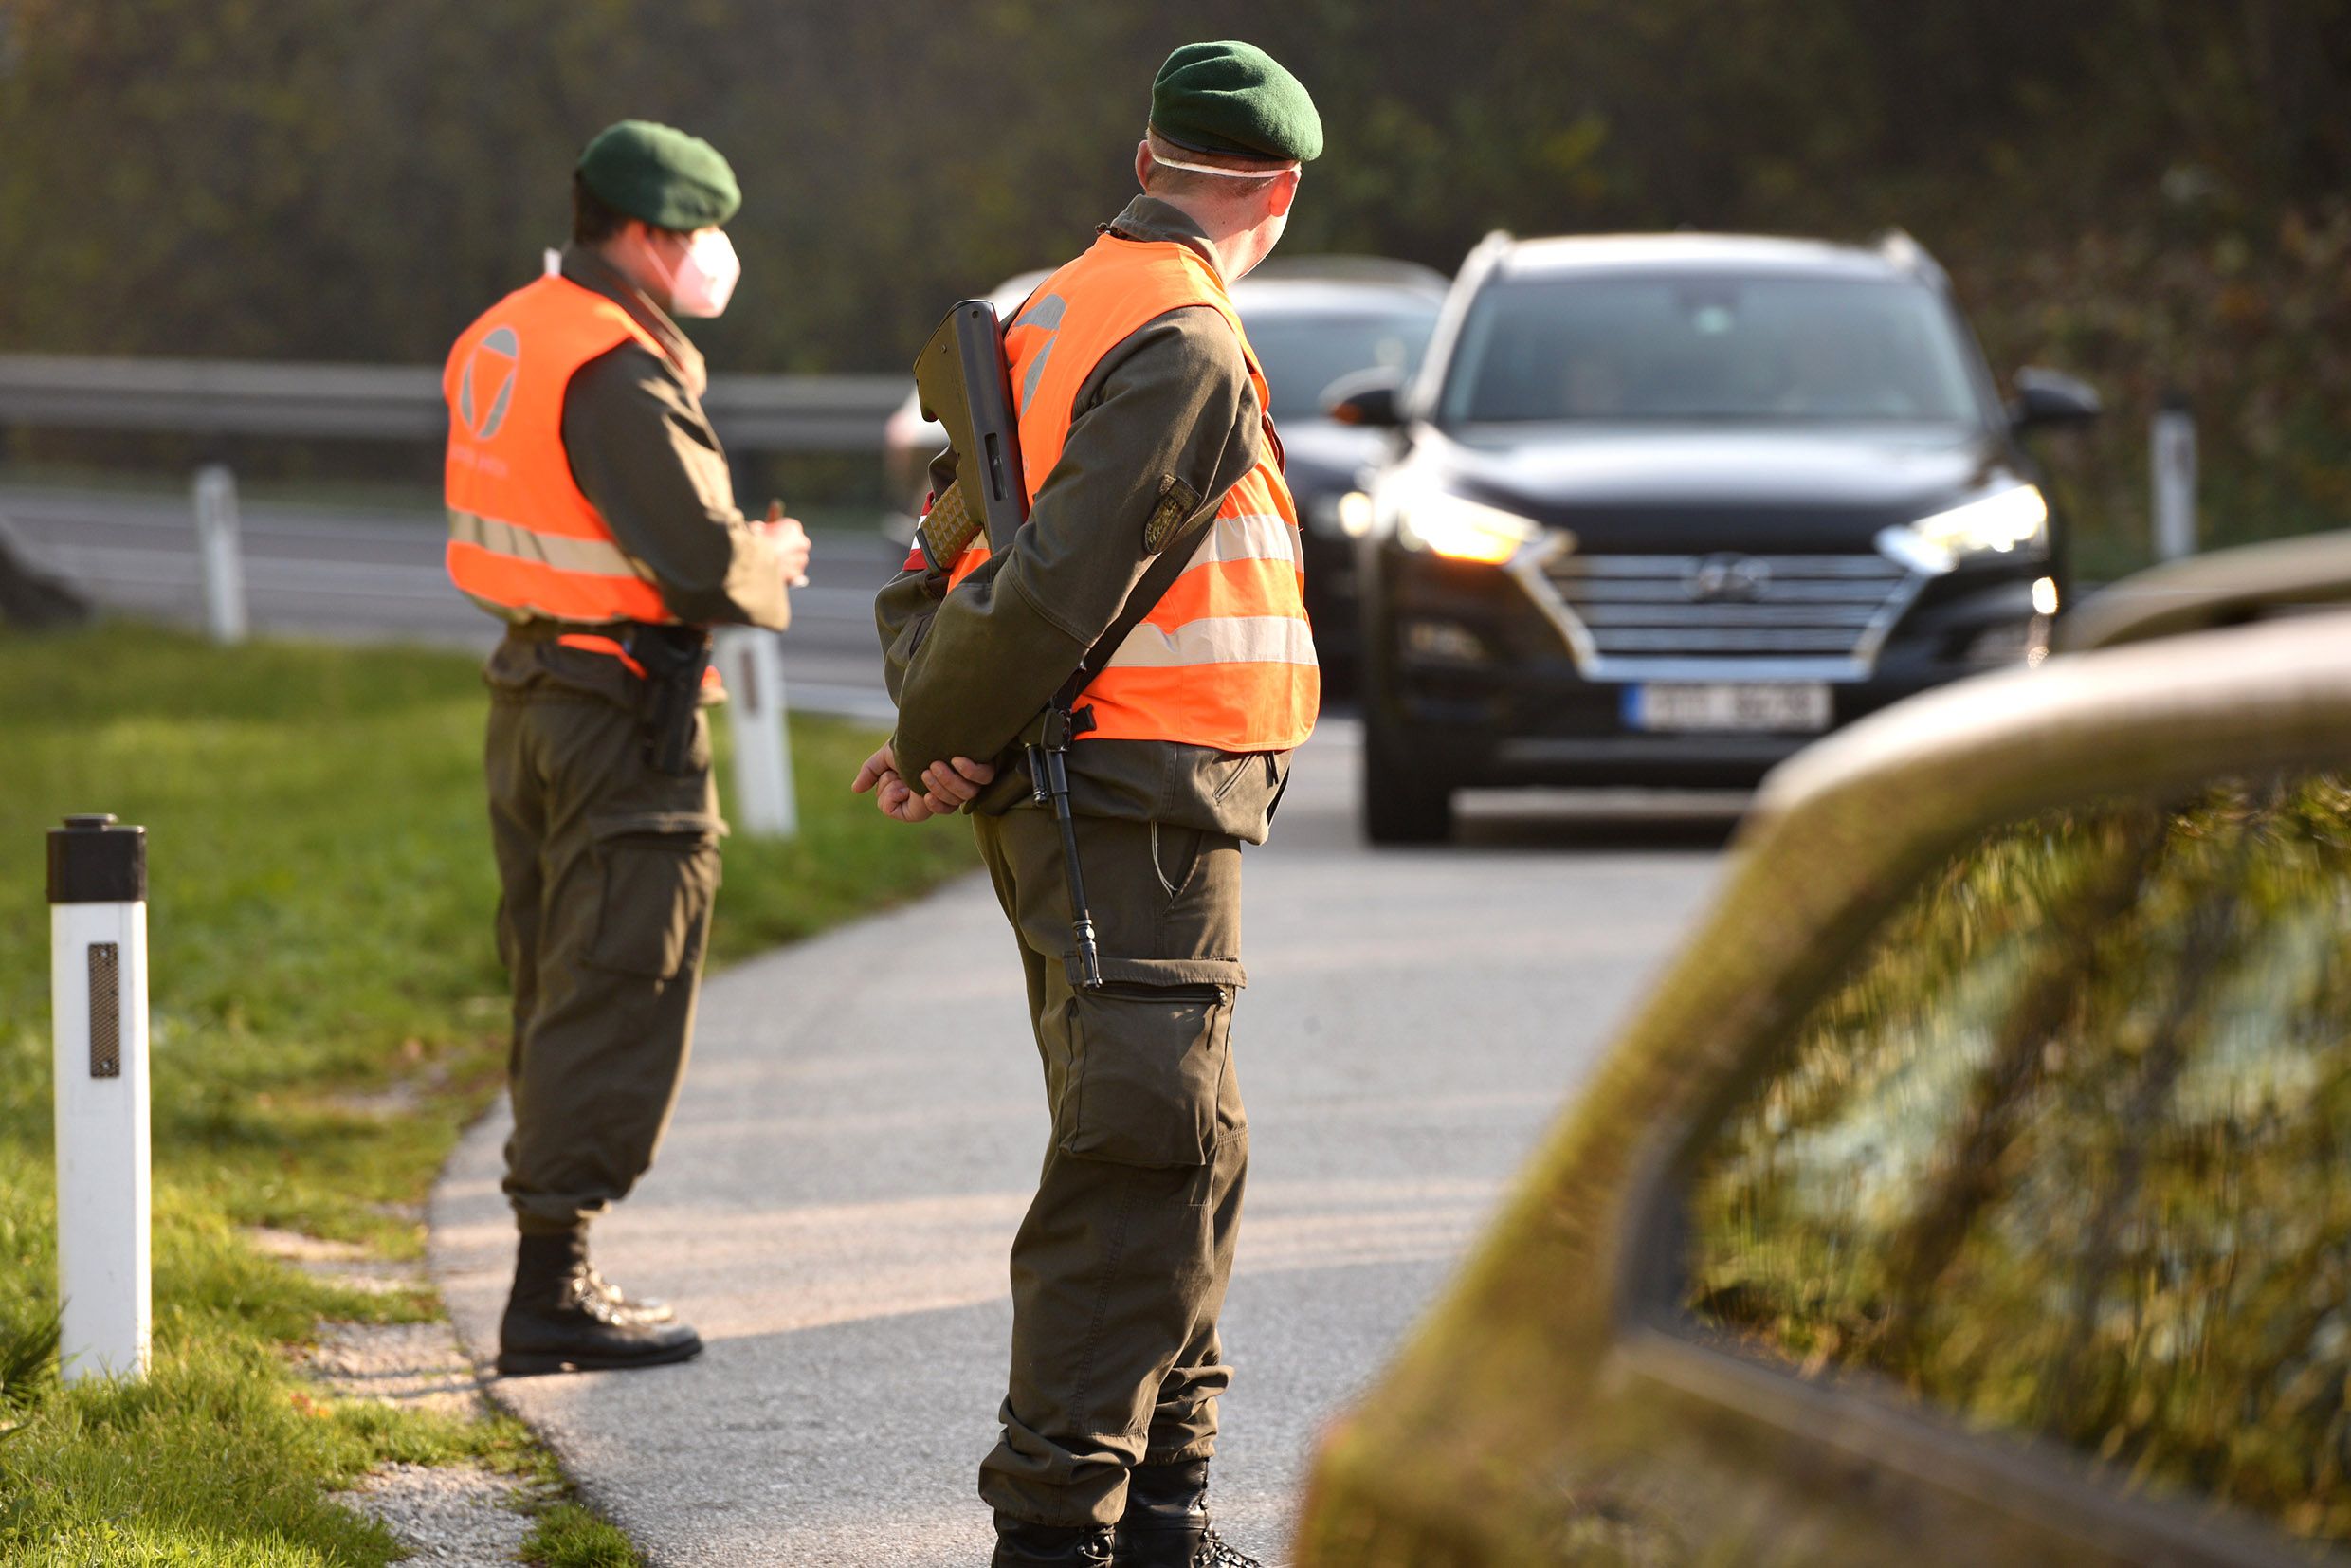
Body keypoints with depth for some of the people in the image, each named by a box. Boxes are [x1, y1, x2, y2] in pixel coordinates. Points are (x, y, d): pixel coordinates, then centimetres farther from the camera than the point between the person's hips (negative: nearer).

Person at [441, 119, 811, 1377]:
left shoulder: (505, 342, 13)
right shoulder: (618, 373, -18)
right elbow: (699, 557, -22)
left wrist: (733, 546, 9)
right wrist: (771, 563, 0)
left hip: (529, 694, 10)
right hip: (622, 707, -10)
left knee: (558, 998, 16)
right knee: (615, 1006, -5)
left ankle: (558, 1273, 21)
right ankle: (552, 1293, -5)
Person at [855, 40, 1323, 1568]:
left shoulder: (1058, 320, 15)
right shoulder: (1187, 353, -16)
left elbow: (942, 567, 12)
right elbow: (1059, 583, -22)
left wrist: (936, 740, -3)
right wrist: (943, 746, -9)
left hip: (1074, 808, 10)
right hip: (1139, 803, -10)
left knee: (1190, 1158, 16)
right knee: (1142, 1166, -10)